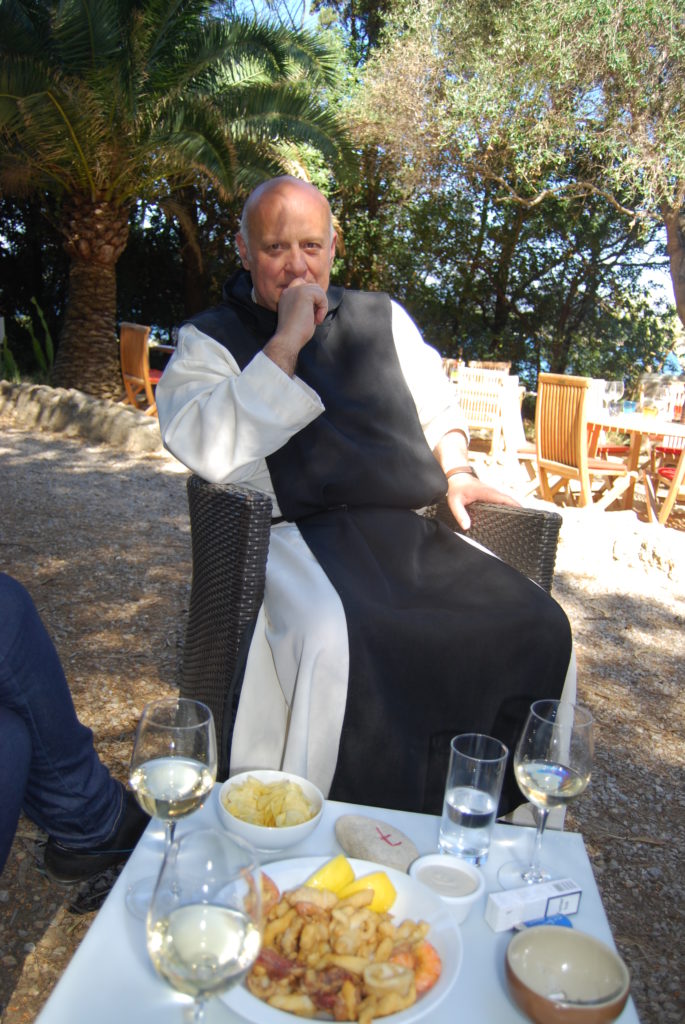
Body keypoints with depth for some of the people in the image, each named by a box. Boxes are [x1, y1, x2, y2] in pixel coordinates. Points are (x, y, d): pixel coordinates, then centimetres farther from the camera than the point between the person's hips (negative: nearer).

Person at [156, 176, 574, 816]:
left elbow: (436, 401, 35)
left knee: (538, 627, -16)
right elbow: (210, 452, -10)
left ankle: (505, 822, 2)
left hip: (410, 530, 5)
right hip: (300, 536, -4)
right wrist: (286, 342, -10)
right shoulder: (211, 340, 8)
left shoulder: (382, 316, 22)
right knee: (335, 644, -37)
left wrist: (456, 470, 16)